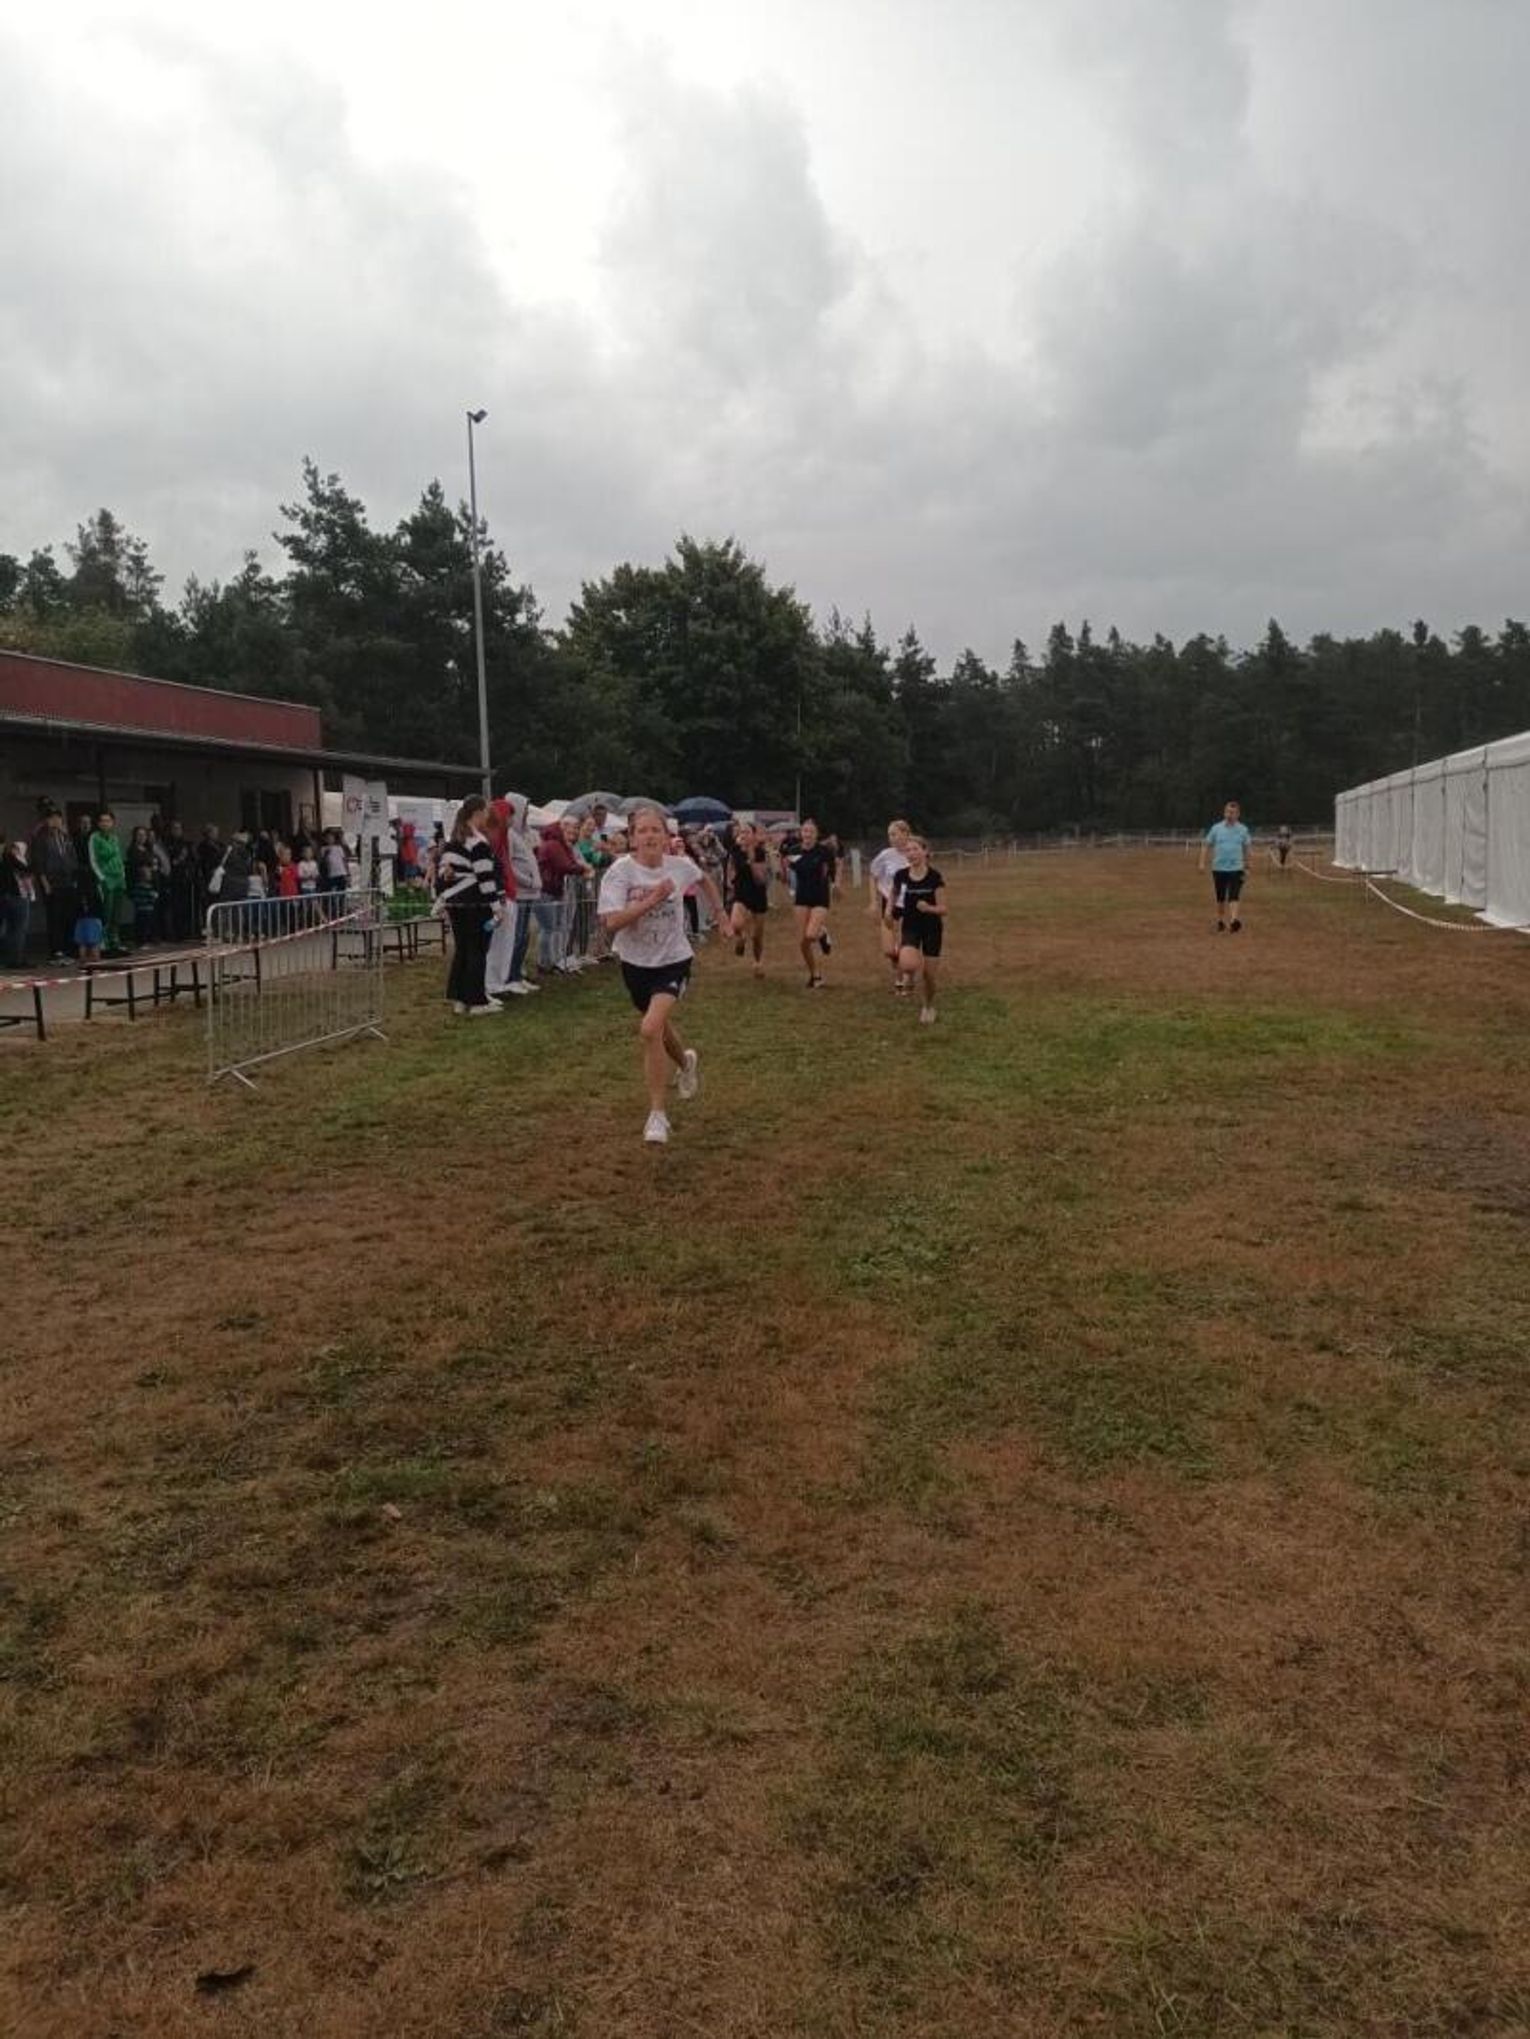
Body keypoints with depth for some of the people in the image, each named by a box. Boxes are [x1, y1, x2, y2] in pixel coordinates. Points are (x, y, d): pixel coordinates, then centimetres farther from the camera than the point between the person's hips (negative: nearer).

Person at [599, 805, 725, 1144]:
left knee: (651, 1029, -23)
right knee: (658, 1028, 21)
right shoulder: (620, 872, -16)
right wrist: (651, 900, -33)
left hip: (673, 961, -2)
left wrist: (719, 910, 18)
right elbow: (611, 923, -27)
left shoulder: (680, 867, -9)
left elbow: (704, 879, 17)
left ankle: (658, 1114, -12)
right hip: (635, 963, 2)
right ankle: (686, 1062, 58)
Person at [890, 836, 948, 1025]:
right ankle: (911, 971, 11)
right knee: (908, 965, -27)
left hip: (932, 929, -1)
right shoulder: (901, 876, -5)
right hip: (910, 927, 1)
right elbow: (896, 902, 13)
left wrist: (929, 908, -29)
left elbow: (943, 909, -11)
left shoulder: (935, 877, -12)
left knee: (928, 974, 4)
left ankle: (929, 1007, 32)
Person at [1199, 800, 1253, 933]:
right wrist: (1202, 863, -3)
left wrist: (1246, 867, 14)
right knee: (1220, 898, 9)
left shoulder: (1243, 830, 4)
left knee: (1234, 896, -14)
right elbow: (1206, 845, 6)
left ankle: (1236, 921, -22)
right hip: (1219, 868, 1)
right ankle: (1221, 923, 22)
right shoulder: (1216, 828, 3)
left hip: (1236, 868, -1)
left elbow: (1247, 848, 13)